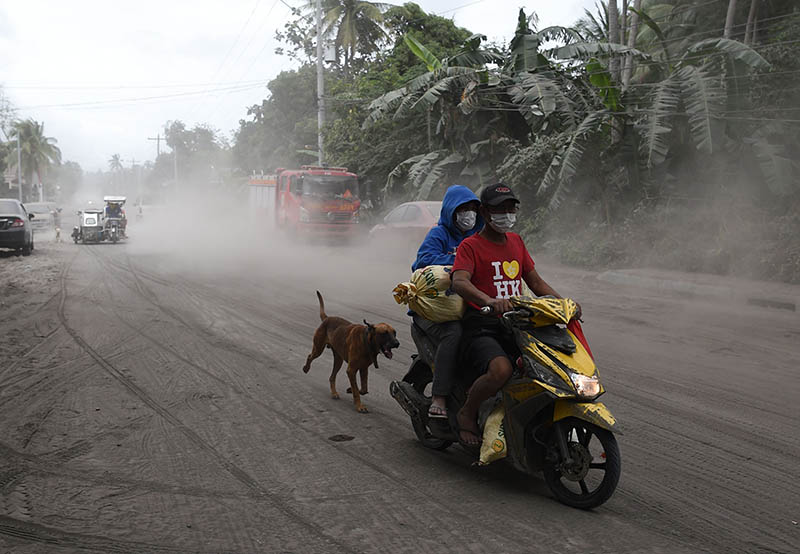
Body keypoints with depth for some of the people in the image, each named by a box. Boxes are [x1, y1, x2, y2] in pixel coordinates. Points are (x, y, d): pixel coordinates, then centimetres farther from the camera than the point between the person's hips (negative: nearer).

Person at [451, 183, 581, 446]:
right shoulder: (471, 245, -2)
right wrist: (488, 300, -41)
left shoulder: (516, 241, 19)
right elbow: (459, 282, -21)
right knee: (501, 370, -34)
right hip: (481, 326, -6)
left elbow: (535, 281, 20)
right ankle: (468, 413, -7)